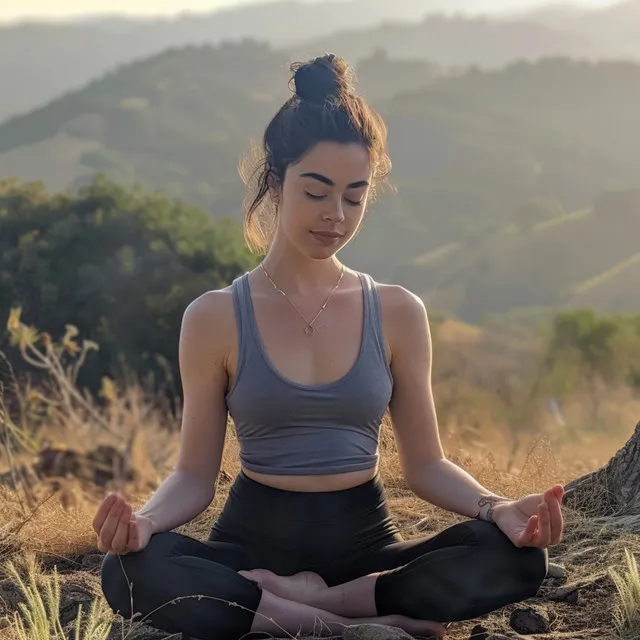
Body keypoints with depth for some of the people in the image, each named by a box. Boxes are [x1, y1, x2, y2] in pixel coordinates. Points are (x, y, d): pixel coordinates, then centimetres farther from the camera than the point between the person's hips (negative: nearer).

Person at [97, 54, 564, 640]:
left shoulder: (397, 314, 6)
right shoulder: (216, 318, 1)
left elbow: (426, 465, 7)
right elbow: (195, 475, 1)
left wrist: (496, 507, -14)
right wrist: (145, 520, -22)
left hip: (365, 543, 2)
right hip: (256, 538, -2)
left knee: (517, 557, -26)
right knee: (132, 572, -34)